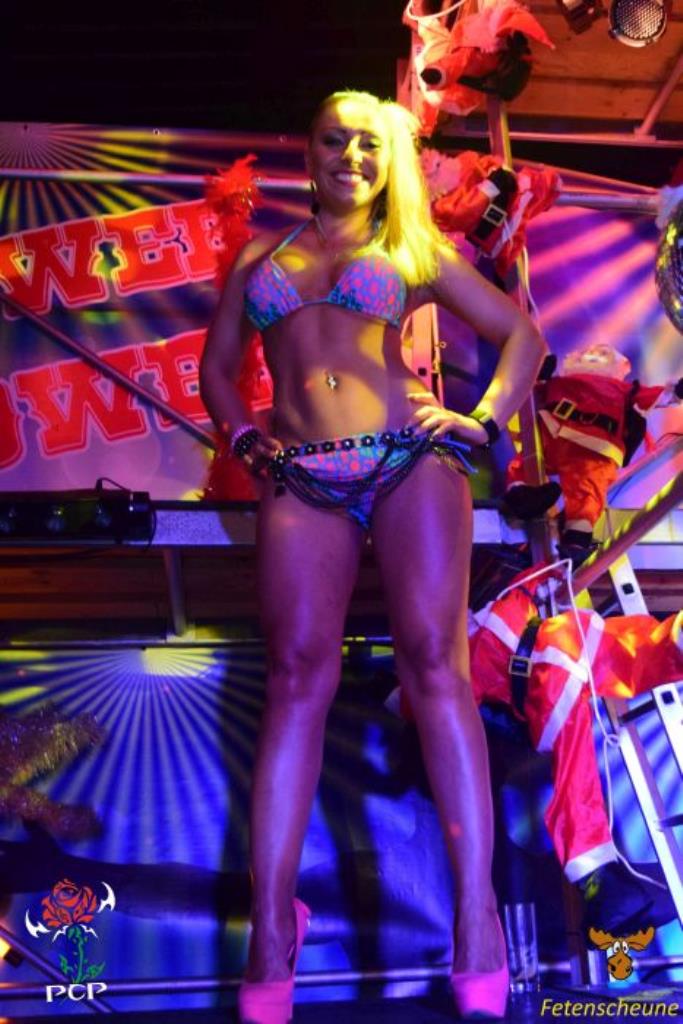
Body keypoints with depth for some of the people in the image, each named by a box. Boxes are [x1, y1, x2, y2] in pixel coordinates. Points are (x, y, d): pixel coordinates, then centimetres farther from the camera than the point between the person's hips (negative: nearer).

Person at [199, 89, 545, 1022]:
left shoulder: (414, 250, 17)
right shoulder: (261, 256, 23)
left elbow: (524, 334, 18)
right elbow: (216, 366, 26)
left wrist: (484, 421, 4)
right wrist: (244, 438, 8)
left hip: (411, 462, -1)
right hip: (302, 482, 1)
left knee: (433, 659, -13)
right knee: (297, 676, -10)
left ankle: (478, 919, -10)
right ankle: (271, 929, -7)